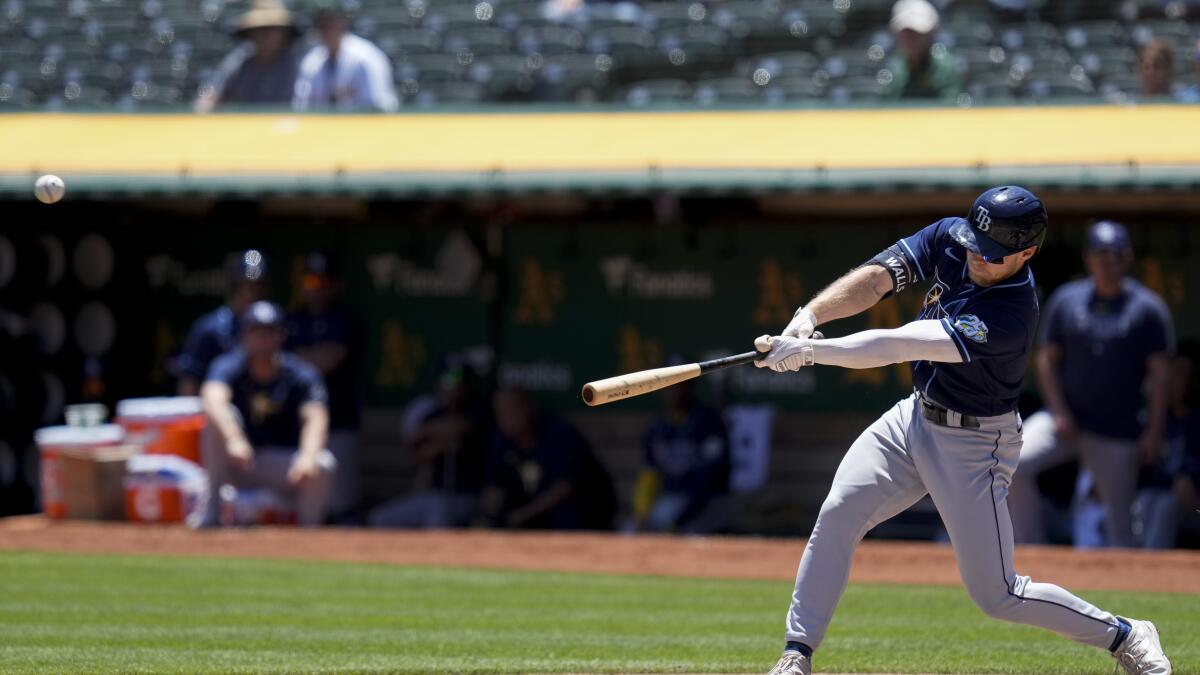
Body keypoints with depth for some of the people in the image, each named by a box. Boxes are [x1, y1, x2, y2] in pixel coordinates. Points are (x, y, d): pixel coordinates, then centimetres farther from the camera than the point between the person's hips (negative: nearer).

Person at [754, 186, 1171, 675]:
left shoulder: (1011, 313, -32)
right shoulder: (948, 238, -10)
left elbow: (899, 346, -37)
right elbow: (876, 278, -17)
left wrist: (809, 351, -39)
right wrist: (807, 319, -34)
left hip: (974, 445, -7)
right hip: (915, 416, 7)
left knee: (996, 594, -3)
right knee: (837, 515, -9)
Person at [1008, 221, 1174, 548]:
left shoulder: (1148, 308, -1)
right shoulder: (1066, 300, 5)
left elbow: (1158, 375, -3)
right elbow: (1047, 360, 7)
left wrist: (1154, 432, -10)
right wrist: (1059, 413, -5)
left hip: (1117, 433, -2)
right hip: (1066, 419, 2)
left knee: (1120, 523, 0)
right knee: (1017, 464, -23)